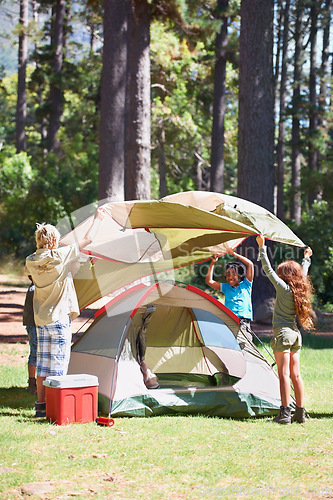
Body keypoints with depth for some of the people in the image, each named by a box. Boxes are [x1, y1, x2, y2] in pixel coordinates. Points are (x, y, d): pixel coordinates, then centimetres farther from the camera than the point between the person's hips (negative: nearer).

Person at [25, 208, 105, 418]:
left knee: (43, 365, 10)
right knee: (58, 365, -3)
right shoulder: (59, 257, -13)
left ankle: (41, 406, 13)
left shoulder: (31, 261, 2)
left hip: (41, 320, 6)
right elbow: (87, 240, -4)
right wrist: (97, 219, 11)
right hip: (60, 318, -6)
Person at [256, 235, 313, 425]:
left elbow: (268, 270, -10)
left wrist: (262, 247, -5)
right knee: (295, 374, 9)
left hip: (283, 333, -7)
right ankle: (300, 413, 9)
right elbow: (303, 274, 29)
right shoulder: (299, 290, 9)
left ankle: (285, 413, -13)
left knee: (284, 374, -9)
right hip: (295, 334, 7)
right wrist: (307, 258, 45)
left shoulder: (283, 288, -9)